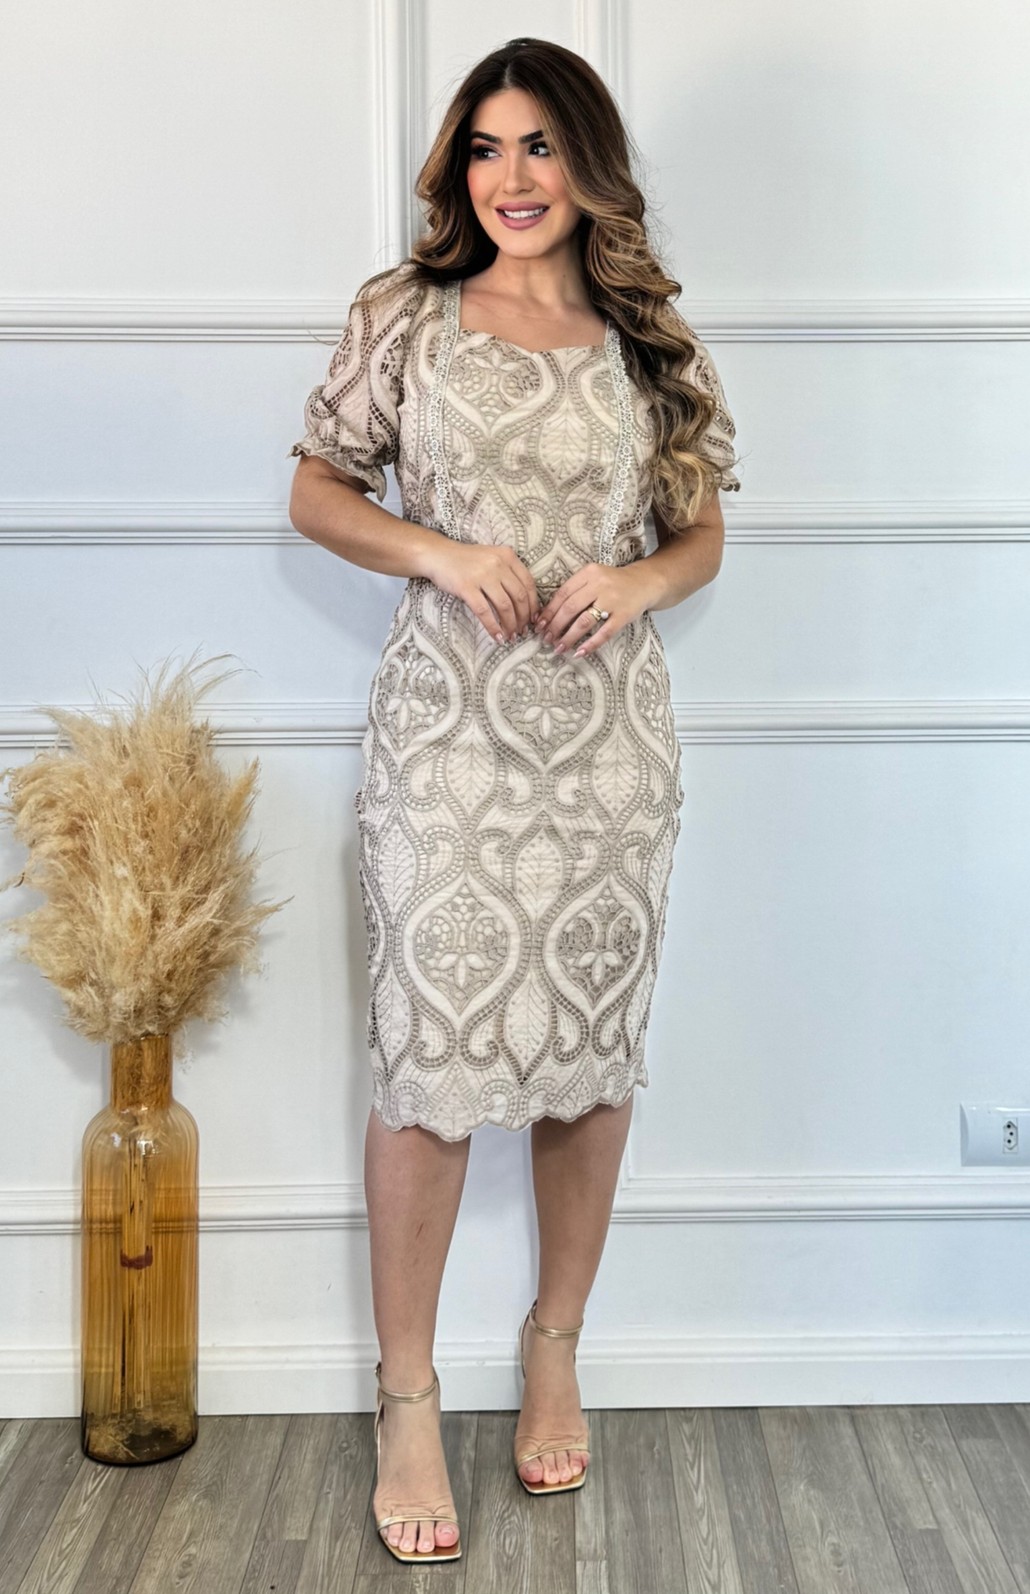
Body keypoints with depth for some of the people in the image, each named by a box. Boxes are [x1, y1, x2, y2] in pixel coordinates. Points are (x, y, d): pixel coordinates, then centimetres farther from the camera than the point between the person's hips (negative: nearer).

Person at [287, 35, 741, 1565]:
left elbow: (704, 533, 14)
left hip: (610, 733, 2)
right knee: (430, 1053, -3)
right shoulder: (404, 316, 4)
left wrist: (638, 582, -8)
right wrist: (442, 552, -11)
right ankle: (408, 1399, 13)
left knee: (595, 1051, 8)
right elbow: (319, 490, 7)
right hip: (447, 729, -2)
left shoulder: (650, 340, 9)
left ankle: (555, 1351, 29)